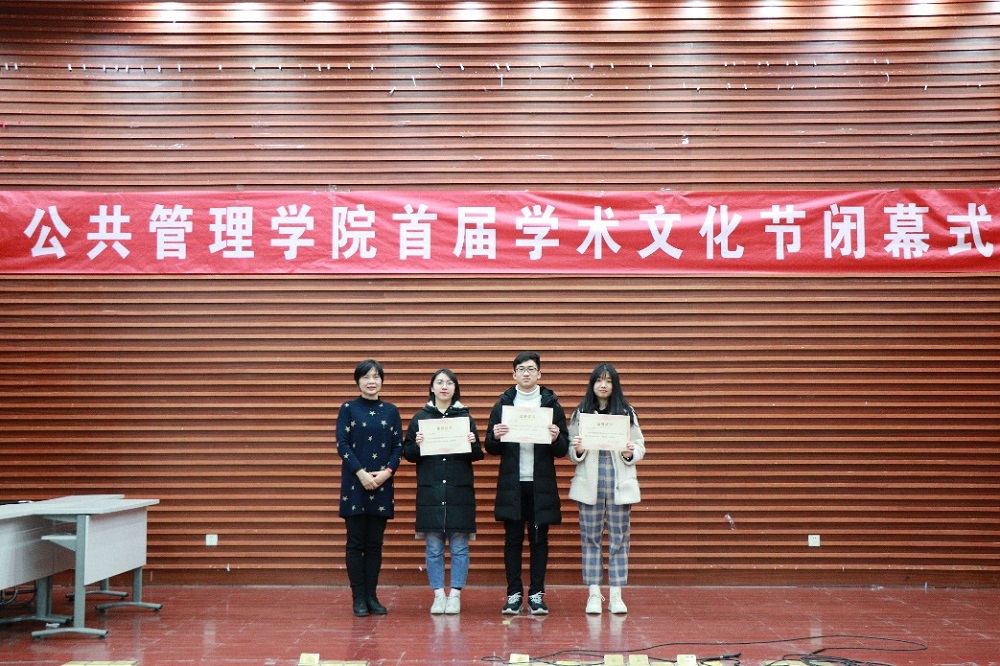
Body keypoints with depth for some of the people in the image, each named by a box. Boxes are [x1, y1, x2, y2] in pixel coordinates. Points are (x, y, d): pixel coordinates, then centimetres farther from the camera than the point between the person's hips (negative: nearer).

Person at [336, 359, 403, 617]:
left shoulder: (391, 411, 9)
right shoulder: (348, 408, 2)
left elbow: (398, 447, 6)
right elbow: (342, 444, -5)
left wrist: (387, 472, -10)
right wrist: (361, 473, -14)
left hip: (382, 484, 2)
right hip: (354, 483, -2)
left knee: (375, 543, 6)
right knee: (356, 542, 0)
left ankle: (372, 596, 12)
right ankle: (358, 598, 5)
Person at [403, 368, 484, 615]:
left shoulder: (465, 417, 7)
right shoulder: (420, 418, 6)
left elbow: (477, 455, 8)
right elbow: (408, 454, 7)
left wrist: (472, 444, -13)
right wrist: (417, 445, -13)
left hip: (459, 492, 0)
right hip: (430, 492, 0)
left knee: (459, 546, 2)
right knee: (433, 547, 4)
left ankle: (455, 594, 11)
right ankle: (438, 594, 13)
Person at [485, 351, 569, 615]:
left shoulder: (552, 405, 5)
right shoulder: (502, 405, 6)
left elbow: (563, 450, 3)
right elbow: (491, 448, 6)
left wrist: (556, 439, -17)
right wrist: (496, 437, -14)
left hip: (541, 484, 0)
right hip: (511, 484, 0)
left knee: (539, 540, 5)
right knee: (513, 540, 5)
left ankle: (537, 594, 13)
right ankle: (514, 594, 12)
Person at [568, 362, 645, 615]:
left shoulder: (627, 413, 6)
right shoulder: (580, 413, 6)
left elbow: (640, 446, 7)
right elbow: (571, 452, 6)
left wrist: (630, 454, -13)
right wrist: (577, 451, -15)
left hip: (619, 483, 0)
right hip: (589, 482, 0)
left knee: (619, 538, 3)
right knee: (590, 538, 3)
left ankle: (616, 595, 10)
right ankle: (594, 594, 9)